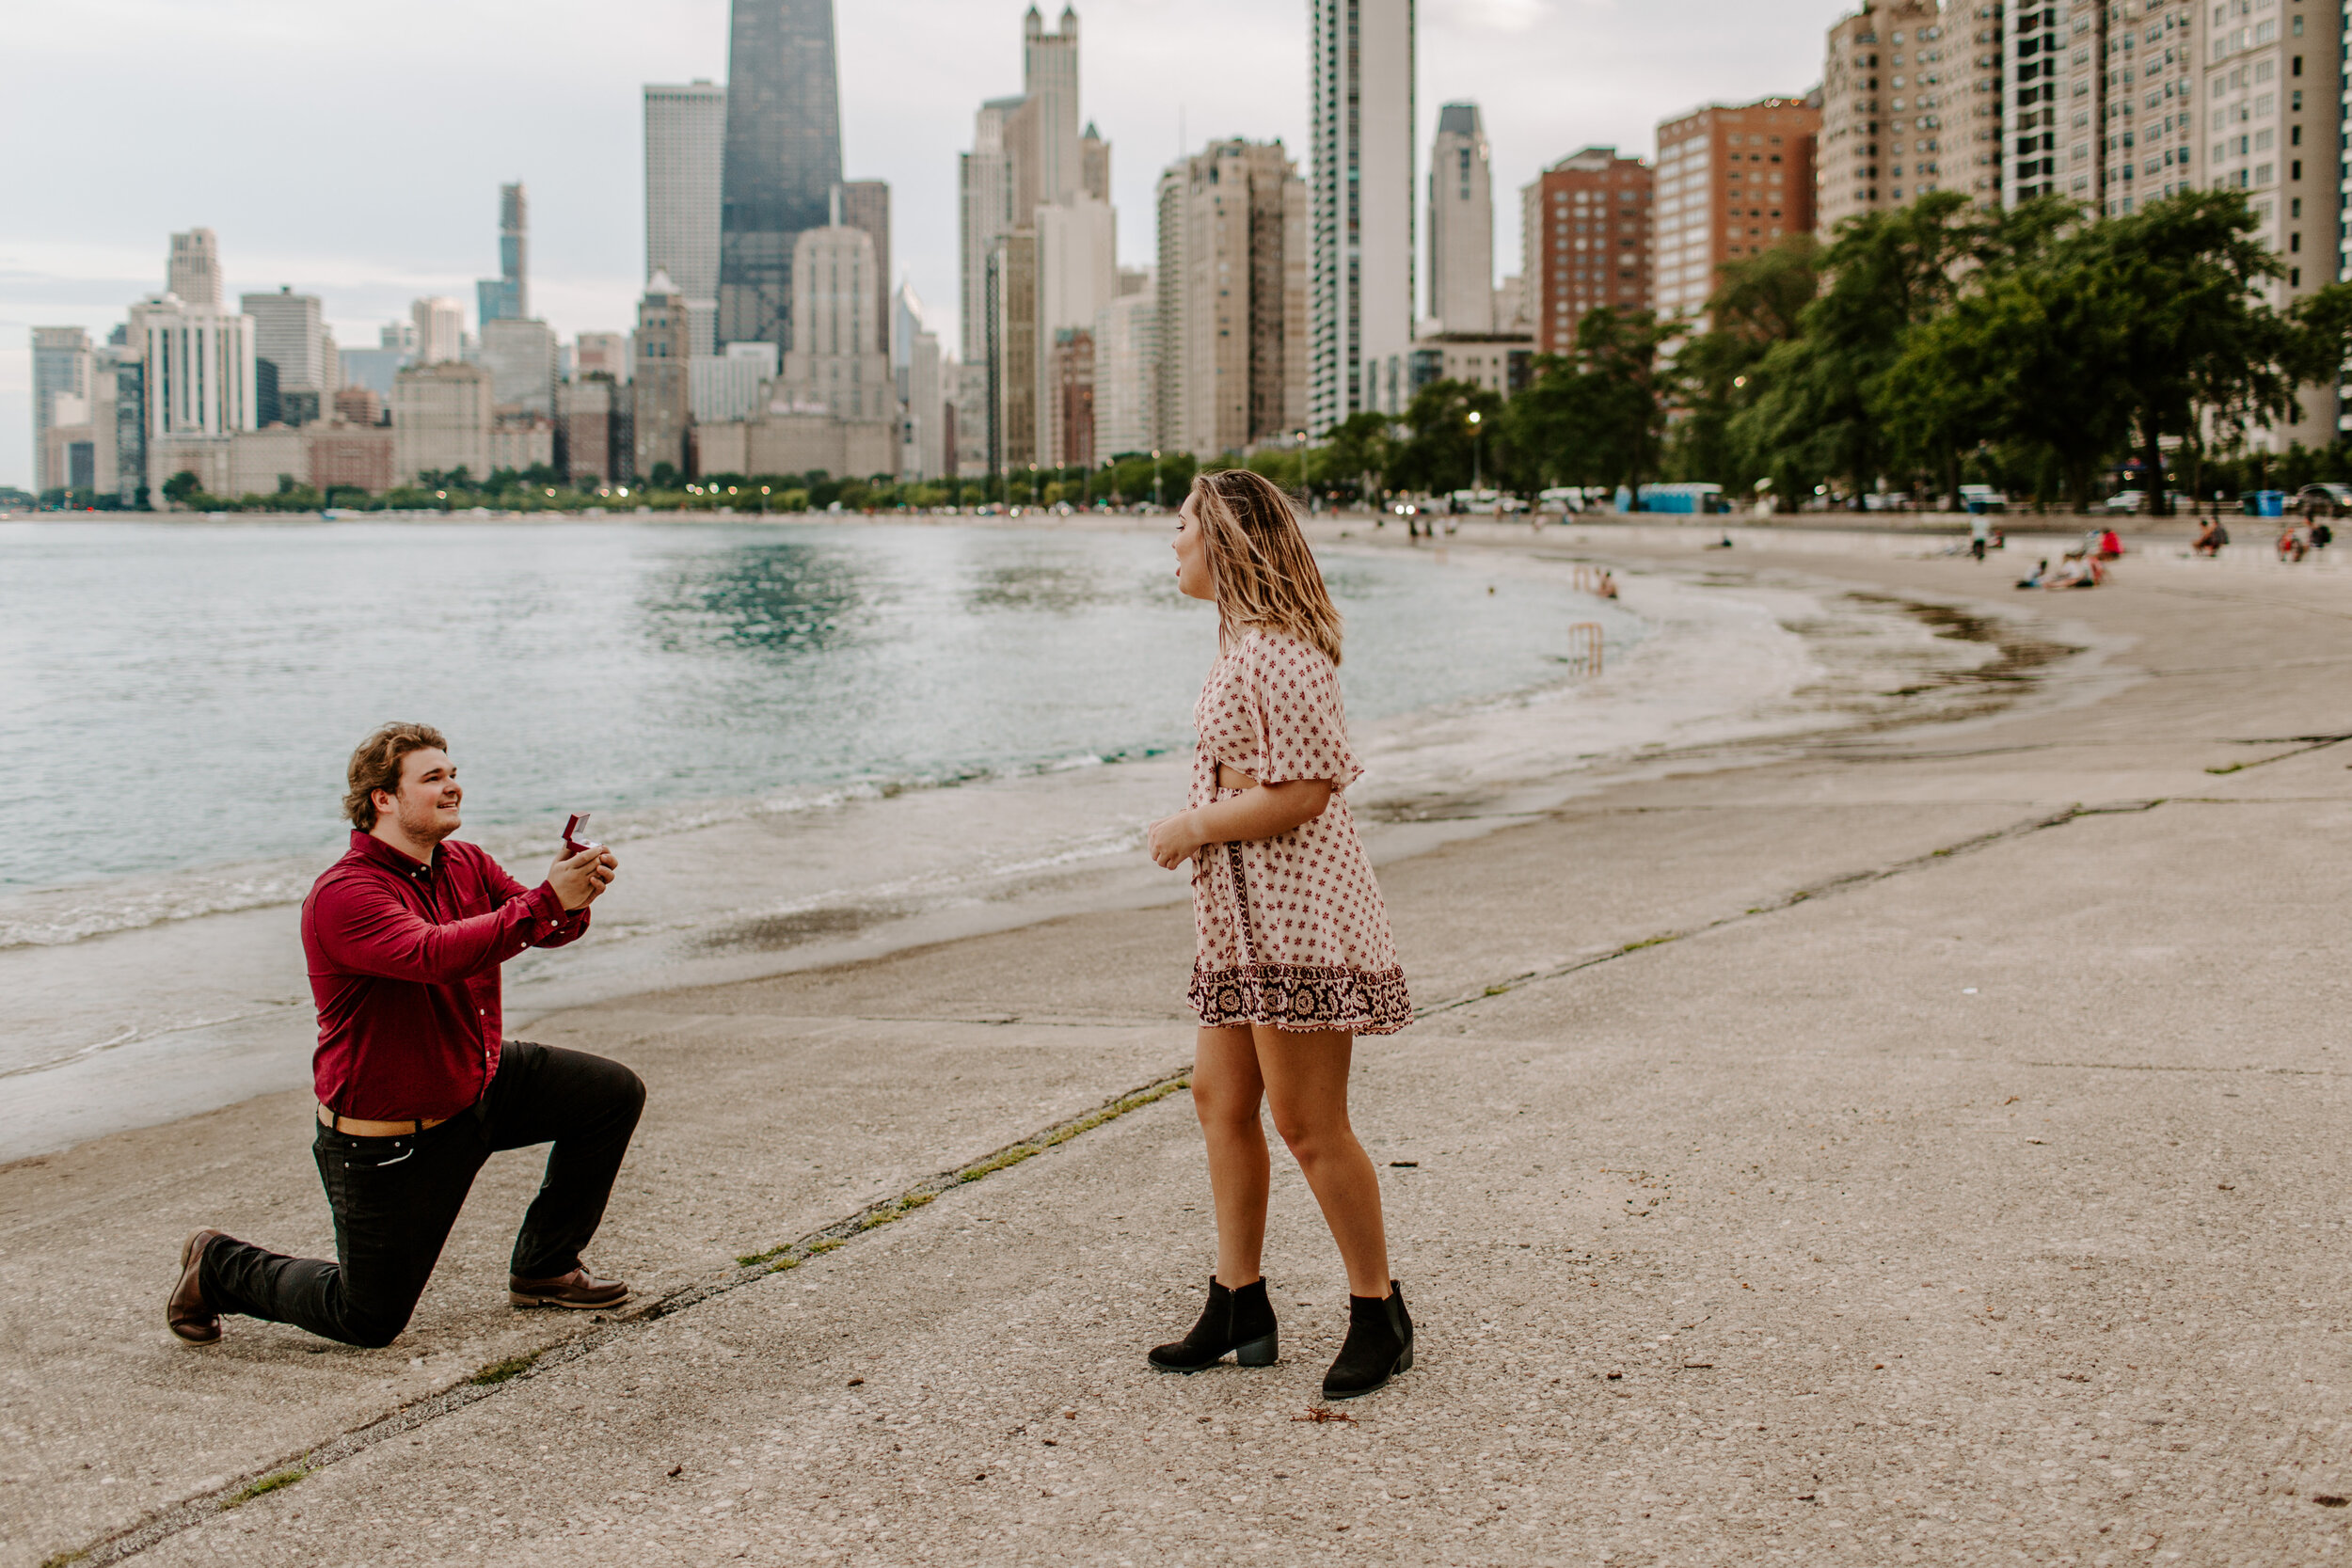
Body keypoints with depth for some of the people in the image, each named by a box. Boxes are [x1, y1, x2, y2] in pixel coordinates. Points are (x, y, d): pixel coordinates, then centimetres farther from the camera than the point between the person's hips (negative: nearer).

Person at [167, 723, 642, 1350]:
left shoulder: (466, 864, 0)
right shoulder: (343, 895, -26)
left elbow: (548, 926, -1)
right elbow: (436, 955, -42)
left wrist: (575, 894, -26)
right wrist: (546, 901, -45)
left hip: (477, 1083, 8)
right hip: (384, 1140, -8)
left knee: (613, 1093, 4)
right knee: (368, 1322, 3)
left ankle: (543, 1269, 17)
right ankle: (220, 1267, 29)